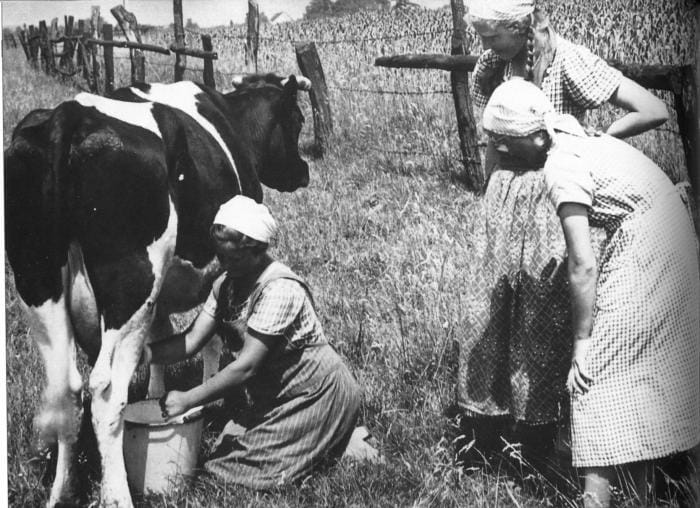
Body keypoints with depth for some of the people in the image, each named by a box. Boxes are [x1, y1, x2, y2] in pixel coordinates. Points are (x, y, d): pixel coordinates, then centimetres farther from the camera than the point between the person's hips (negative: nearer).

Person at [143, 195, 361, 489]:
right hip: (275, 394, 9)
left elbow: (246, 366, -28)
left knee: (254, 467, -11)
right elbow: (192, 340, -6)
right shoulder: (226, 285, -1)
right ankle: (330, 435, 18)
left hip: (317, 394, -9)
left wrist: (187, 400, -24)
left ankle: (346, 444, 6)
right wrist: (143, 353, -22)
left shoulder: (279, 289, -27)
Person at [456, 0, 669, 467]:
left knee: (540, 322, 5)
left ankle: (536, 441, 21)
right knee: (487, 314, 7)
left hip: (549, 205, -5)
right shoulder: (492, 66, 1)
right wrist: (490, 197, 6)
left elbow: (654, 111, -20)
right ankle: (483, 429, 22)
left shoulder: (569, 62, -16)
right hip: (502, 201, 5)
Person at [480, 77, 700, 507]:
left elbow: (583, 266, -20)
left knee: (599, 372, -9)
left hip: (645, 249, -10)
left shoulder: (561, 169, -18)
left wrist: (581, 342, -15)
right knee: (639, 371, 14)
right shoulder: (576, 135, 8)